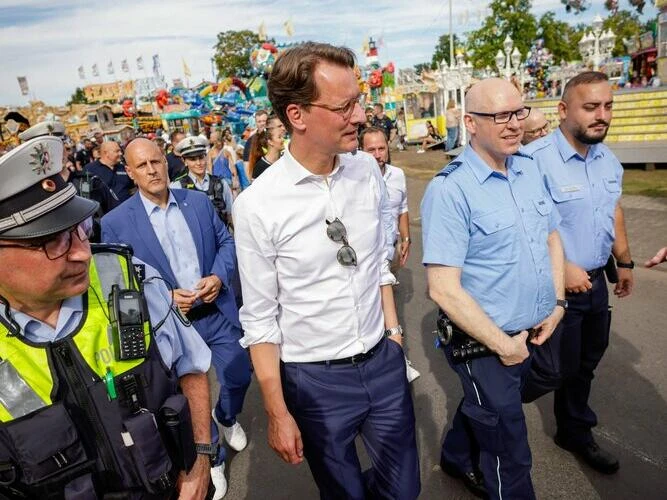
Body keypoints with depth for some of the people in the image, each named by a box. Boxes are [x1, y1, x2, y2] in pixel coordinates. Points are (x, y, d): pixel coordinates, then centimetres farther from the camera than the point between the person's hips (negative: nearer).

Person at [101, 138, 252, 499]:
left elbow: (227, 242, 5)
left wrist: (219, 276, -13)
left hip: (219, 313, 3)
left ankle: (226, 417, 53)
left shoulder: (198, 201, 0)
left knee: (239, 378, 17)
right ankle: (211, 459, 39)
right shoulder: (116, 223, -9)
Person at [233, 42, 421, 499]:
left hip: (384, 362, 4)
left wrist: (393, 331, 9)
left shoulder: (368, 170, -5)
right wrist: (278, 414, -6)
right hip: (315, 379, -3)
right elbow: (260, 319, -11)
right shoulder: (257, 205, -18)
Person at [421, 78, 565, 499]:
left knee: (483, 408, 30)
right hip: (485, 344, -7)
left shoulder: (530, 168, 1)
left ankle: (458, 458, 56)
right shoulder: (450, 190, -22)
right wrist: (503, 344, -17)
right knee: (510, 459, 10)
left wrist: (557, 304, 2)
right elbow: (444, 289, -24)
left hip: (531, 335, 7)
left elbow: (552, 238, 13)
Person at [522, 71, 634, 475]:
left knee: (585, 364, 21)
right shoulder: (536, 159, -23)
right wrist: (561, 268, -23)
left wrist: (624, 261, 21)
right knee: (556, 369, 4)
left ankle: (576, 432, 45)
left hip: (595, 282, 8)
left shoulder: (608, 159, 5)